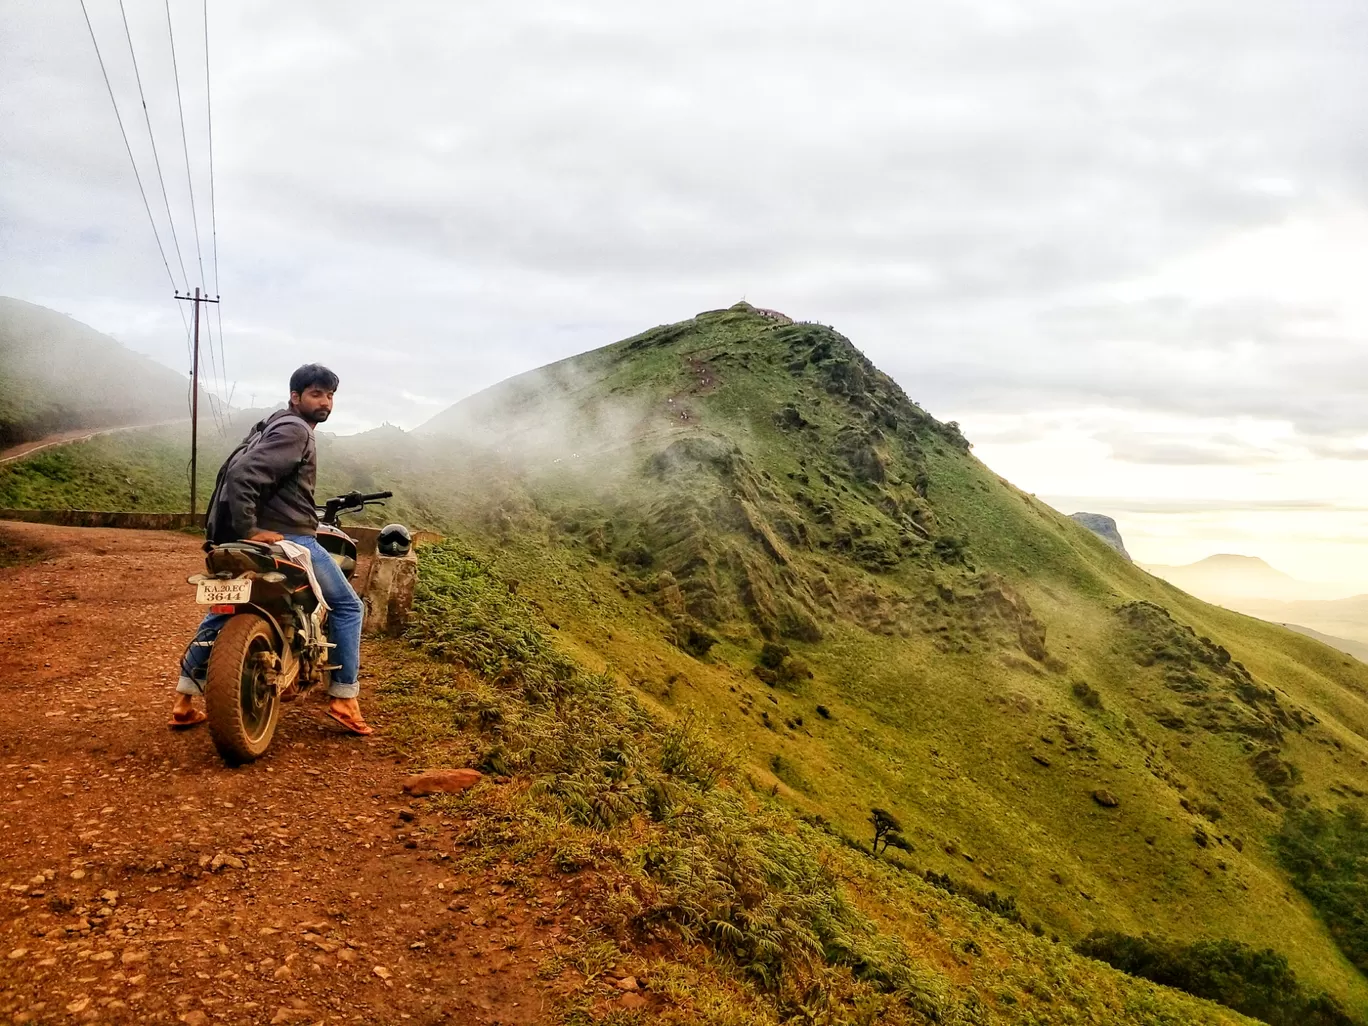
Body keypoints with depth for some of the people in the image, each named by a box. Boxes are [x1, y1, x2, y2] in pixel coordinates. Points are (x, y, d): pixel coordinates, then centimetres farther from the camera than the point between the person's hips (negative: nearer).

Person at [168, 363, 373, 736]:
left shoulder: (277, 425, 19)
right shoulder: (294, 430, -13)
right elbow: (242, 475, -25)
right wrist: (248, 529, -24)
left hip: (262, 539, 10)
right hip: (288, 540, -10)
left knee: (223, 612, 16)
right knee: (347, 606, 2)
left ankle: (183, 703, 20)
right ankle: (344, 699, 1)